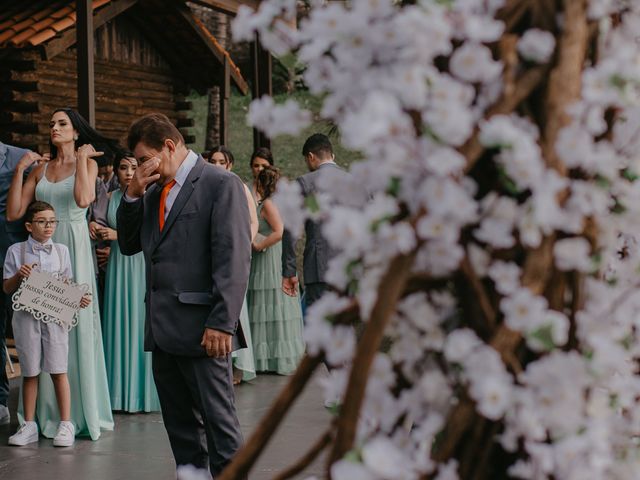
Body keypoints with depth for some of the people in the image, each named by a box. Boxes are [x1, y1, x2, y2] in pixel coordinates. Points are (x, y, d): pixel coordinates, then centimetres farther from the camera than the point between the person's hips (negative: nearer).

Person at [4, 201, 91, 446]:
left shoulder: (61, 251, 7)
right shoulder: (16, 251, 2)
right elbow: (7, 288, 4)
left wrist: (79, 298, -7)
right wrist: (19, 275, -16)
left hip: (55, 315, 0)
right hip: (26, 315, 0)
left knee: (58, 371, -1)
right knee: (30, 372, 7)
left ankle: (66, 424, 4)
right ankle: (29, 426, 16)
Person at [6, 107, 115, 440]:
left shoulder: (86, 163, 3)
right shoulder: (40, 169, 13)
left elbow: (83, 199, -18)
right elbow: (14, 213, 5)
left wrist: (81, 158, -9)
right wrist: (20, 170, 2)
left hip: (73, 245, -4)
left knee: (76, 320, -3)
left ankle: (81, 409, 6)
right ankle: (48, 410, 11)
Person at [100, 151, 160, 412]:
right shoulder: (110, 198, 10)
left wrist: (119, 235, -12)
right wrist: (98, 232, 1)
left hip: (142, 266, -4)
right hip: (118, 266, 4)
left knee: (141, 326, -2)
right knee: (119, 325, 3)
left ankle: (142, 392, 5)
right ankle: (121, 392, 8)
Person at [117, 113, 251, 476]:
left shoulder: (222, 185, -6)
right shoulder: (154, 192, 17)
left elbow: (234, 259, -13)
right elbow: (129, 245, 20)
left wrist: (222, 323, -20)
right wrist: (132, 196, 5)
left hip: (201, 327, -8)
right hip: (163, 327, 8)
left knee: (219, 421, -3)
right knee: (180, 423, 12)